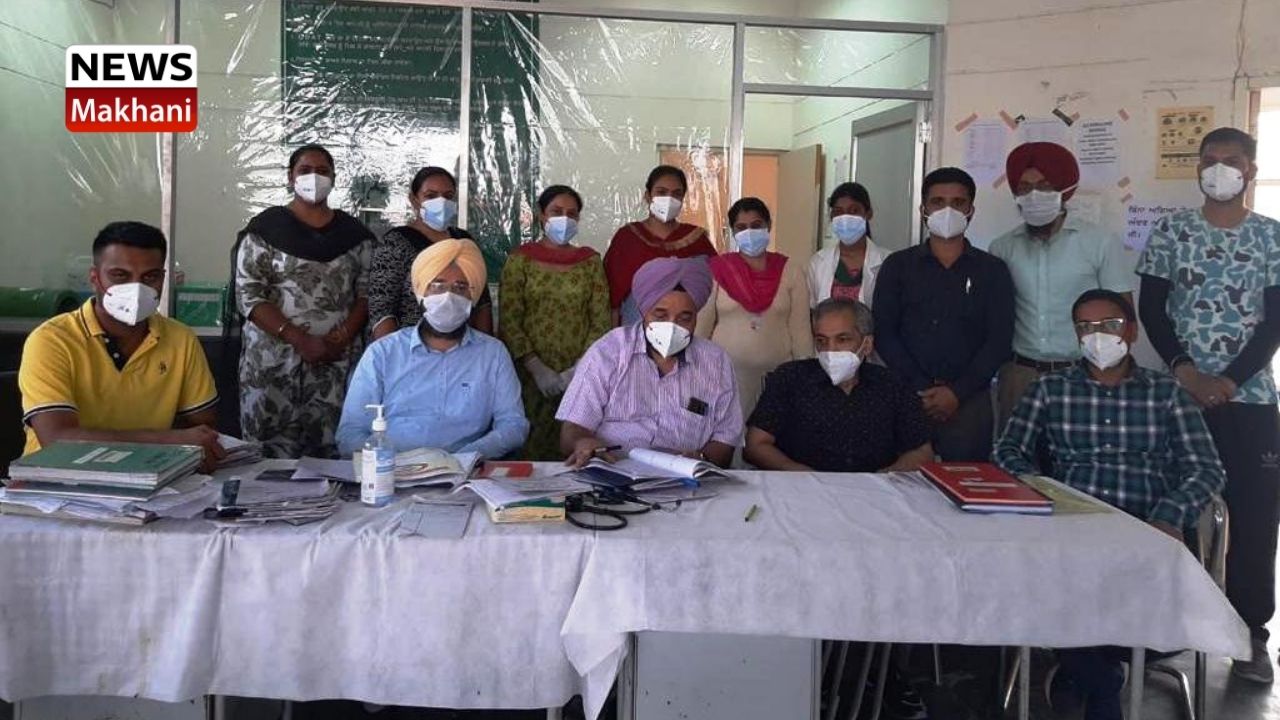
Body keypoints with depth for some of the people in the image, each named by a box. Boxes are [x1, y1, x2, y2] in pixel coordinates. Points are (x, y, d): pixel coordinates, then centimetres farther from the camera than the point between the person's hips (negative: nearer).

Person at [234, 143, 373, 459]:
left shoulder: (353, 232, 11)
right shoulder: (266, 228, 2)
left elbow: (367, 291, 8)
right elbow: (248, 294, -5)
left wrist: (344, 335, -9)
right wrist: (300, 340, -14)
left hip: (338, 362, 2)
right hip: (274, 360, -2)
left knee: (331, 451, -4)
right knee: (272, 453, -5)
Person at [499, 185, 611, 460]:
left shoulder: (590, 260, 9)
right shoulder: (520, 259, 4)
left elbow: (601, 322, 4)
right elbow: (509, 322, -2)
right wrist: (538, 370, -12)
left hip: (579, 377, 1)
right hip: (532, 375, -1)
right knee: (532, 448, -3)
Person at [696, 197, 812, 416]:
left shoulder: (790, 271, 3)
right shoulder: (717, 269, 0)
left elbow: (800, 329, 3)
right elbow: (702, 325, 4)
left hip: (778, 372, 1)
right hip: (727, 371, -1)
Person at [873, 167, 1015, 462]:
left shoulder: (993, 270, 7)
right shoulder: (898, 266, 7)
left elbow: (999, 340, 0)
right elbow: (884, 333, 0)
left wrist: (957, 392, -11)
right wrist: (921, 388, -11)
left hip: (969, 401, 0)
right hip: (907, 396, 0)